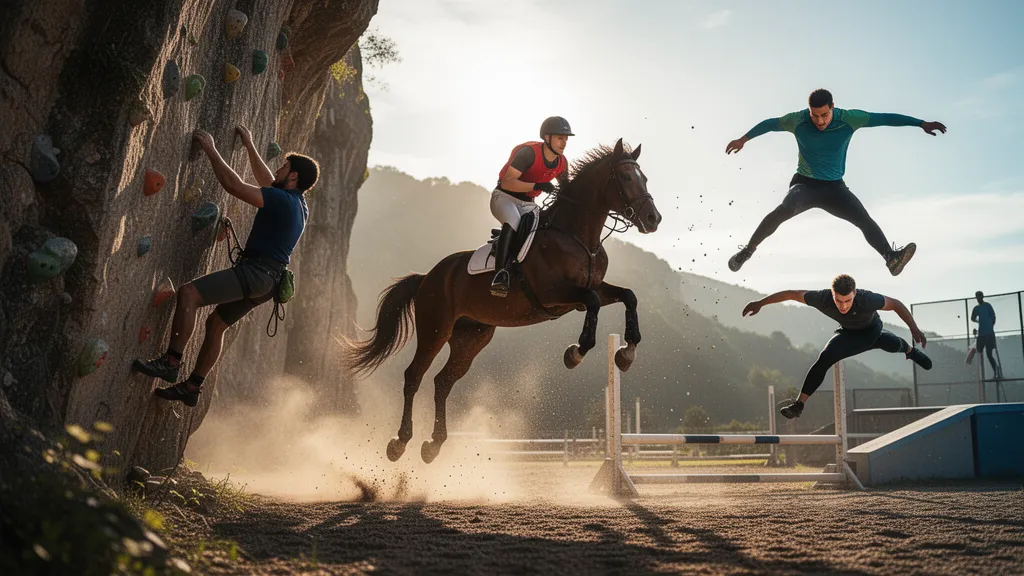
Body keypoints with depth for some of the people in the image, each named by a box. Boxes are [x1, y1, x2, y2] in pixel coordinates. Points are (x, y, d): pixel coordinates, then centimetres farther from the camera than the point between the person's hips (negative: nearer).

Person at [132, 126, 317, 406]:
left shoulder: (282, 200, -15)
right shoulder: (297, 203, 15)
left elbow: (233, 184, -18)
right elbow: (267, 182, 33)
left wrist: (211, 149, -7)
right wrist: (250, 146, 37)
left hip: (255, 271, -10)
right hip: (267, 279, 10)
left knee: (189, 293, -17)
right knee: (216, 324, 18)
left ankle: (171, 362, -17)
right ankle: (191, 387, 24)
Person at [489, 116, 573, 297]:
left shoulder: (562, 163, 0)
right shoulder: (529, 153, -21)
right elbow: (507, 182, -27)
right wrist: (537, 185, -37)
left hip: (528, 204, 8)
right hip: (505, 197, -8)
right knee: (513, 222, -36)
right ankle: (500, 275, -42)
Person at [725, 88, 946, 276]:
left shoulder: (849, 119, -9)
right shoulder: (797, 120, -10)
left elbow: (885, 118, -3)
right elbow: (769, 124, 8)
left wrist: (922, 123, -3)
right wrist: (743, 139, 20)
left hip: (835, 188, 2)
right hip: (804, 184, -2)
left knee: (864, 219, -21)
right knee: (784, 210, -32)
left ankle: (891, 257, -31)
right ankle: (747, 250, -24)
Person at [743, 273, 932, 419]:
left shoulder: (866, 299, -40)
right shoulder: (823, 298, -34)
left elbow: (896, 304, -26)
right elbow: (791, 294, -23)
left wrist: (914, 328, -32)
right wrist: (759, 303, -20)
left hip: (871, 329, 0)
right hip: (849, 335, 0)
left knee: (893, 345, -25)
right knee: (825, 359, -21)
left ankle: (910, 350, 18)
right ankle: (799, 404, -15)